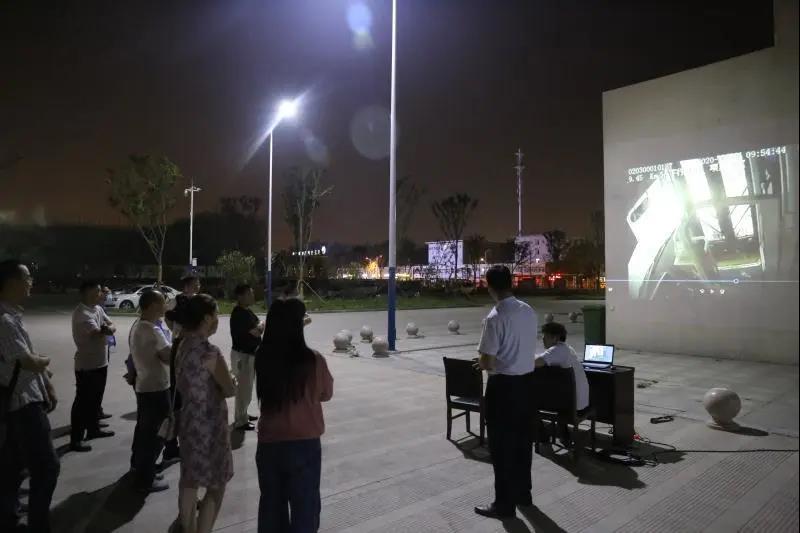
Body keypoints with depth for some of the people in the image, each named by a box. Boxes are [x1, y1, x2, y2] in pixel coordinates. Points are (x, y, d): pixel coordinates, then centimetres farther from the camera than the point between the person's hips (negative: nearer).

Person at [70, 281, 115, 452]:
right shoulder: (81, 313, -20)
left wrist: (106, 328, -17)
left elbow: (110, 327, 4)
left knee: (95, 398, 20)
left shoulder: (97, 309, 9)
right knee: (82, 401, -1)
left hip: (100, 361, 9)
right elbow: (98, 333, -29)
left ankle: (93, 428, 34)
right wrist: (107, 329, -11)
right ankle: (76, 439, 7)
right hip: (86, 364, -9)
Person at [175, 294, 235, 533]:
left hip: (189, 420, 9)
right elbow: (230, 390, -14)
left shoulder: (183, 347, 1)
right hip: (209, 425, -8)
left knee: (190, 481, 20)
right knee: (216, 487, 6)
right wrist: (229, 381, 4)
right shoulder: (210, 351, -24)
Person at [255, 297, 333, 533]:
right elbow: (326, 394, -1)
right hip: (304, 445, -3)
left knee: (271, 506, 20)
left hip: (268, 444, 3)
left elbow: (268, 392, 6)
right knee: (304, 508, 14)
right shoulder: (313, 360, -17)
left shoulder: (262, 358, -9)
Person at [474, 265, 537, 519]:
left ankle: (504, 504, 15)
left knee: (502, 444, 4)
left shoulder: (495, 318, -20)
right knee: (523, 439, 18)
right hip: (526, 380, 8)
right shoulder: (529, 312, 3)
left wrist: (481, 363, 3)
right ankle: (523, 493, 33)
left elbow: (487, 362, -20)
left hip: (503, 385, -7)